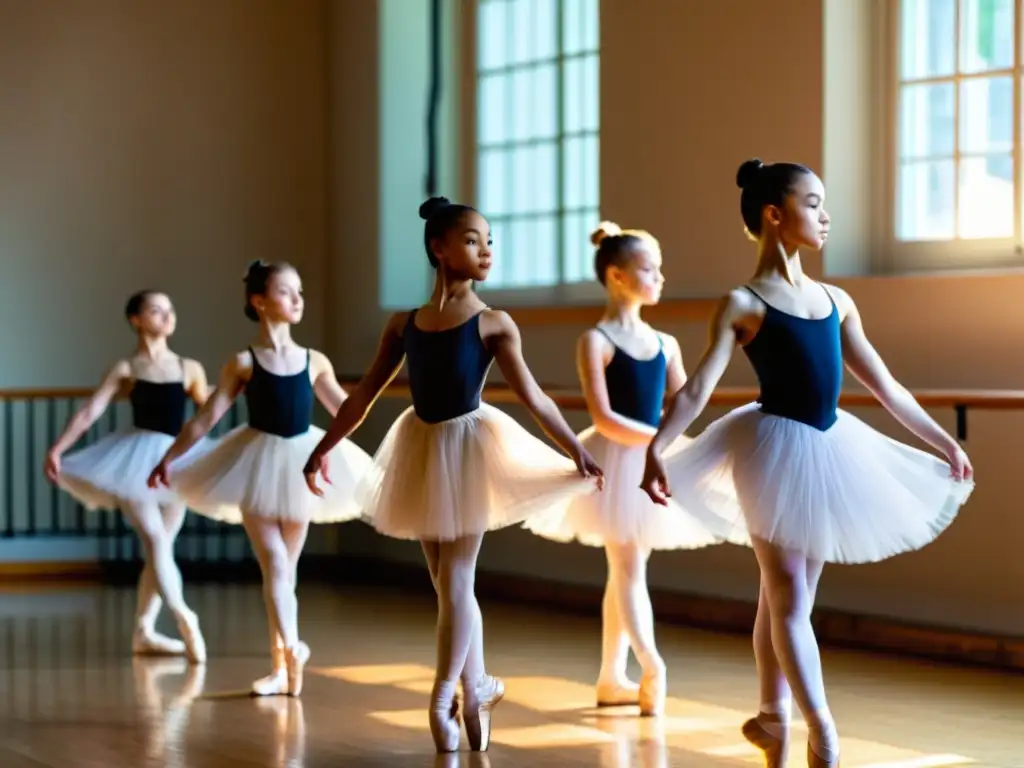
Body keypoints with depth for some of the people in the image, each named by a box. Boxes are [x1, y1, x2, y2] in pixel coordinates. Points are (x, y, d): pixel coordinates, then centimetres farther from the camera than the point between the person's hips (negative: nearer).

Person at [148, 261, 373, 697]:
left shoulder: (314, 363, 4)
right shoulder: (244, 364, -4)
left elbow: (347, 412, 13)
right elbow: (206, 418, -2)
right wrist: (168, 459, -4)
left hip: (302, 464, 3)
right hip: (259, 463, -3)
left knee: (285, 569, 8)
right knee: (274, 564, -11)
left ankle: (281, 666, 12)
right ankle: (291, 649, -17)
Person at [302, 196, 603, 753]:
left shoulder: (493, 324, -7)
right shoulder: (403, 324, 3)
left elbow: (531, 395, -10)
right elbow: (364, 395, 9)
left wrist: (575, 450, -16)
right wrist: (323, 448, 10)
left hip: (469, 448, -4)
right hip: (421, 451, 4)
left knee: (455, 580, -4)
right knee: (447, 582, 10)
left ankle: (443, 700, 1)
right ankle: (477, 687, 22)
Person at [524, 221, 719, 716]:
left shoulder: (665, 344, 9)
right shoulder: (596, 341, -9)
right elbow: (604, 419, -16)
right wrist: (662, 440, -22)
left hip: (654, 462, 6)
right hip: (615, 462, -6)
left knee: (625, 571, 10)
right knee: (629, 570, -9)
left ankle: (612, 678, 16)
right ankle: (651, 668, -15)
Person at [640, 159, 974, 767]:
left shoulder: (836, 301, 9)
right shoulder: (744, 304, -8)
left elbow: (886, 387, 15)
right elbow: (698, 387, -17)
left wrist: (945, 442, 16)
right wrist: (657, 448, -31)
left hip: (829, 450, 6)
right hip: (778, 449, -6)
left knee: (789, 597, 14)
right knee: (789, 599, -3)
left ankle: (774, 718, 25)